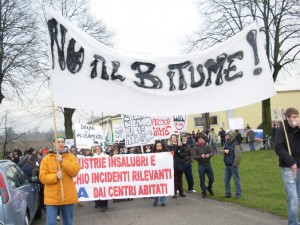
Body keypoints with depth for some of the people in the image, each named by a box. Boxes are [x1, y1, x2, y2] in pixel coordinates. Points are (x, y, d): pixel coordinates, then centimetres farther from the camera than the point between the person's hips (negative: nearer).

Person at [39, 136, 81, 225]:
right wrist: (55, 176, -19)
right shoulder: (46, 159, 3)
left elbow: (75, 171, -11)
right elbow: (42, 177, -3)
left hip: (68, 196, 1)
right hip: (52, 197, -1)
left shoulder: (71, 157, 5)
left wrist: (63, 162, -19)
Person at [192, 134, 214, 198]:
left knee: (211, 178, 9)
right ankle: (204, 192, 15)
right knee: (202, 180, 3)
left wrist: (209, 155, -22)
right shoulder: (195, 148, -8)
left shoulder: (207, 146, -1)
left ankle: (209, 188, 37)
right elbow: (194, 157, -11)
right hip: (201, 166, -3)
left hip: (208, 164, 3)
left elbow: (212, 153, 1)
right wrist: (201, 156, -26)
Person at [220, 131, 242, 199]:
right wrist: (224, 151, -12)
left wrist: (235, 164, -18)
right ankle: (228, 194, 25)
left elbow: (238, 155, -22)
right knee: (226, 180, 14)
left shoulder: (235, 145, -17)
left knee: (236, 180, 0)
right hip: (227, 165, 9)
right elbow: (221, 151, 11)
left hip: (233, 165, -9)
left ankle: (238, 194, 8)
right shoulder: (226, 143, 9)